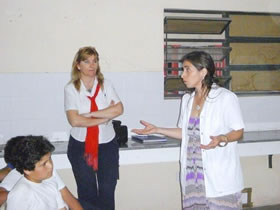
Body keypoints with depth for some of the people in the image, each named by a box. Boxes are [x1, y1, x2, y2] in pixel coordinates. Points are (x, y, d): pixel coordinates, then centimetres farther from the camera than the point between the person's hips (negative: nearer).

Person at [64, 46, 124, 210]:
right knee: (87, 193, 10)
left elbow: (119, 109, -11)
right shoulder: (71, 89, -4)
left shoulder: (106, 85, 2)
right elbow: (74, 120, -16)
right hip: (81, 146, -1)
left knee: (107, 192, 6)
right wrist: (105, 116, -12)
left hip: (107, 145, 2)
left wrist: (89, 114, -16)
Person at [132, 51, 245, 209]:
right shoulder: (187, 99, 11)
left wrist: (221, 139, -24)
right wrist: (156, 130, 13)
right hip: (193, 173, 5)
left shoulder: (226, 97, -10)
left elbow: (238, 132, -5)